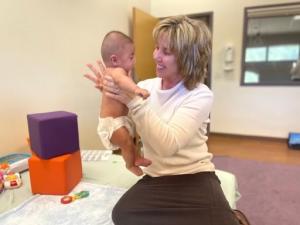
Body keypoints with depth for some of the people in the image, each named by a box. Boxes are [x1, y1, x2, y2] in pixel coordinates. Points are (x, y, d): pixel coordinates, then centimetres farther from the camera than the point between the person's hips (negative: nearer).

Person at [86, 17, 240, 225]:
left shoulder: (200, 95, -10)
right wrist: (111, 95, -11)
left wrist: (133, 100, -30)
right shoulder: (144, 87, 3)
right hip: (155, 178, 4)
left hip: (194, 177, -3)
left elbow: (168, 145, -25)